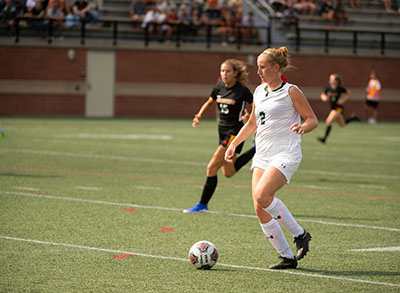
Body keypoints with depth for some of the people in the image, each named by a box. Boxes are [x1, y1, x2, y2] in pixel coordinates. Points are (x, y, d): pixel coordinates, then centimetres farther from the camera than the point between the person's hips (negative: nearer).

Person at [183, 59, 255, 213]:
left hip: (235, 132, -8)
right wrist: (199, 116, 6)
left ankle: (203, 205, -2)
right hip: (223, 131, 8)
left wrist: (249, 115, -25)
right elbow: (209, 103, 22)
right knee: (228, 173, 16)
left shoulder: (242, 91, -14)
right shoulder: (219, 88, 4)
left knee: (212, 167, -13)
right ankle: (256, 149, 34)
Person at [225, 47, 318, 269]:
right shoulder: (259, 92, 15)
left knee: (261, 195, -26)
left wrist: (302, 128, -24)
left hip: (286, 154, -7)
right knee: (260, 209, -4)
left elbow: (313, 119, -3)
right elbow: (252, 123, 27)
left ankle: (300, 234, -8)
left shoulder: (291, 92, -5)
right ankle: (287, 257, 6)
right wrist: (234, 144, 19)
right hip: (263, 155, 7)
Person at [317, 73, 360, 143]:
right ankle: (353, 118, 44)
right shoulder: (328, 87, -2)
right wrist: (324, 97, -13)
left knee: (329, 121, -22)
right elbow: (323, 94, 10)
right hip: (333, 108, 7)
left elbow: (349, 94, -3)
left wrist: (343, 100, -17)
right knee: (342, 124, 20)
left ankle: (324, 138, -19)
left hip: (339, 108, -7)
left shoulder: (340, 88, -15)